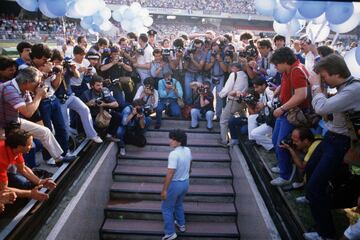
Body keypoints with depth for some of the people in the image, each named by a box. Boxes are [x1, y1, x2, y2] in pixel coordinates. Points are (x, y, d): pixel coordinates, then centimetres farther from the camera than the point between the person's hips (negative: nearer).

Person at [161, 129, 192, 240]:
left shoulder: (174, 154, -28)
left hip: (175, 184, -8)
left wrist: (164, 190, -22)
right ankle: (181, 224, 45)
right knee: (179, 204, 30)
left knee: (166, 208, 10)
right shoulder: (188, 151, -3)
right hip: (185, 182, 8)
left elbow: (170, 174, -28)